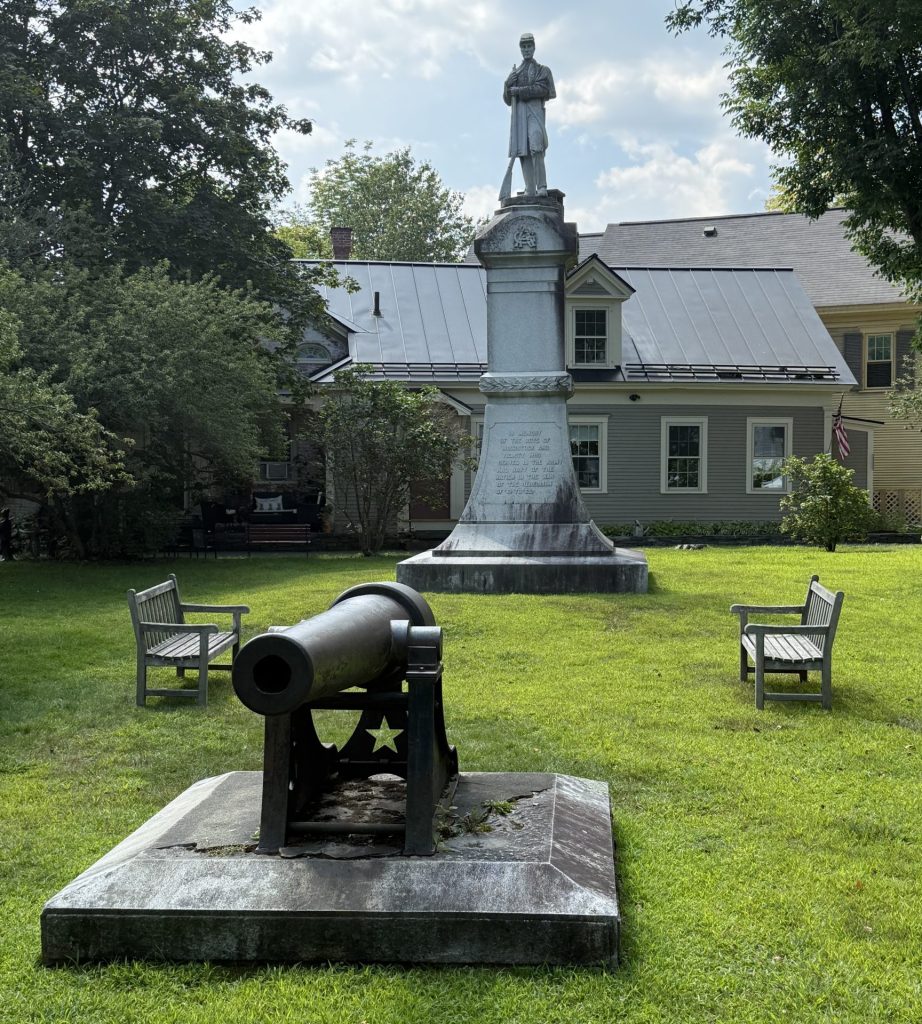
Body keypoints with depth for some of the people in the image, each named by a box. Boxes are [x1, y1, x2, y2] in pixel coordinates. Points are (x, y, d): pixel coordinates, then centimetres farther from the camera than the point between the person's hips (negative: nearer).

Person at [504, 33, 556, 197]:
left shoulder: (541, 70, 13)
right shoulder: (514, 72, 24)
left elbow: (542, 89, -4)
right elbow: (507, 98, 18)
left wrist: (519, 90, -7)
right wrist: (510, 84, -2)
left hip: (534, 110, -4)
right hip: (518, 111, 4)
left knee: (535, 147, -21)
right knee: (522, 151, -6)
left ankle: (542, 187, -23)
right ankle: (530, 190, -9)